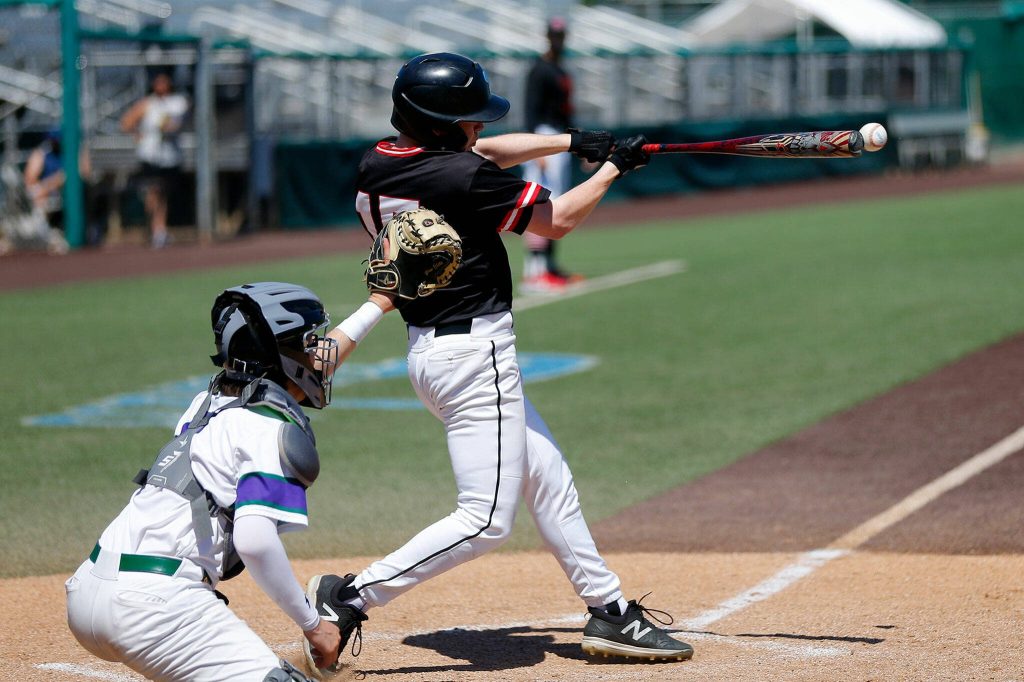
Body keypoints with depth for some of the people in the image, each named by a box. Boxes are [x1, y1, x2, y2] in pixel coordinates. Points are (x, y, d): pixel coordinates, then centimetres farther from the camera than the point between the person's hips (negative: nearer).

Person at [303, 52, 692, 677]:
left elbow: (487, 151, 20)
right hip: (474, 353, -10)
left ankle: (610, 612, 24)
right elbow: (557, 222, -6)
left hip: (431, 346, 10)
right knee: (487, 520, -8)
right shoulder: (464, 178, -20)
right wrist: (613, 168, 9)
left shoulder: (377, 167, 4)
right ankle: (349, 599, -9)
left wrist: (574, 142, 17)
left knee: (551, 484, 17)